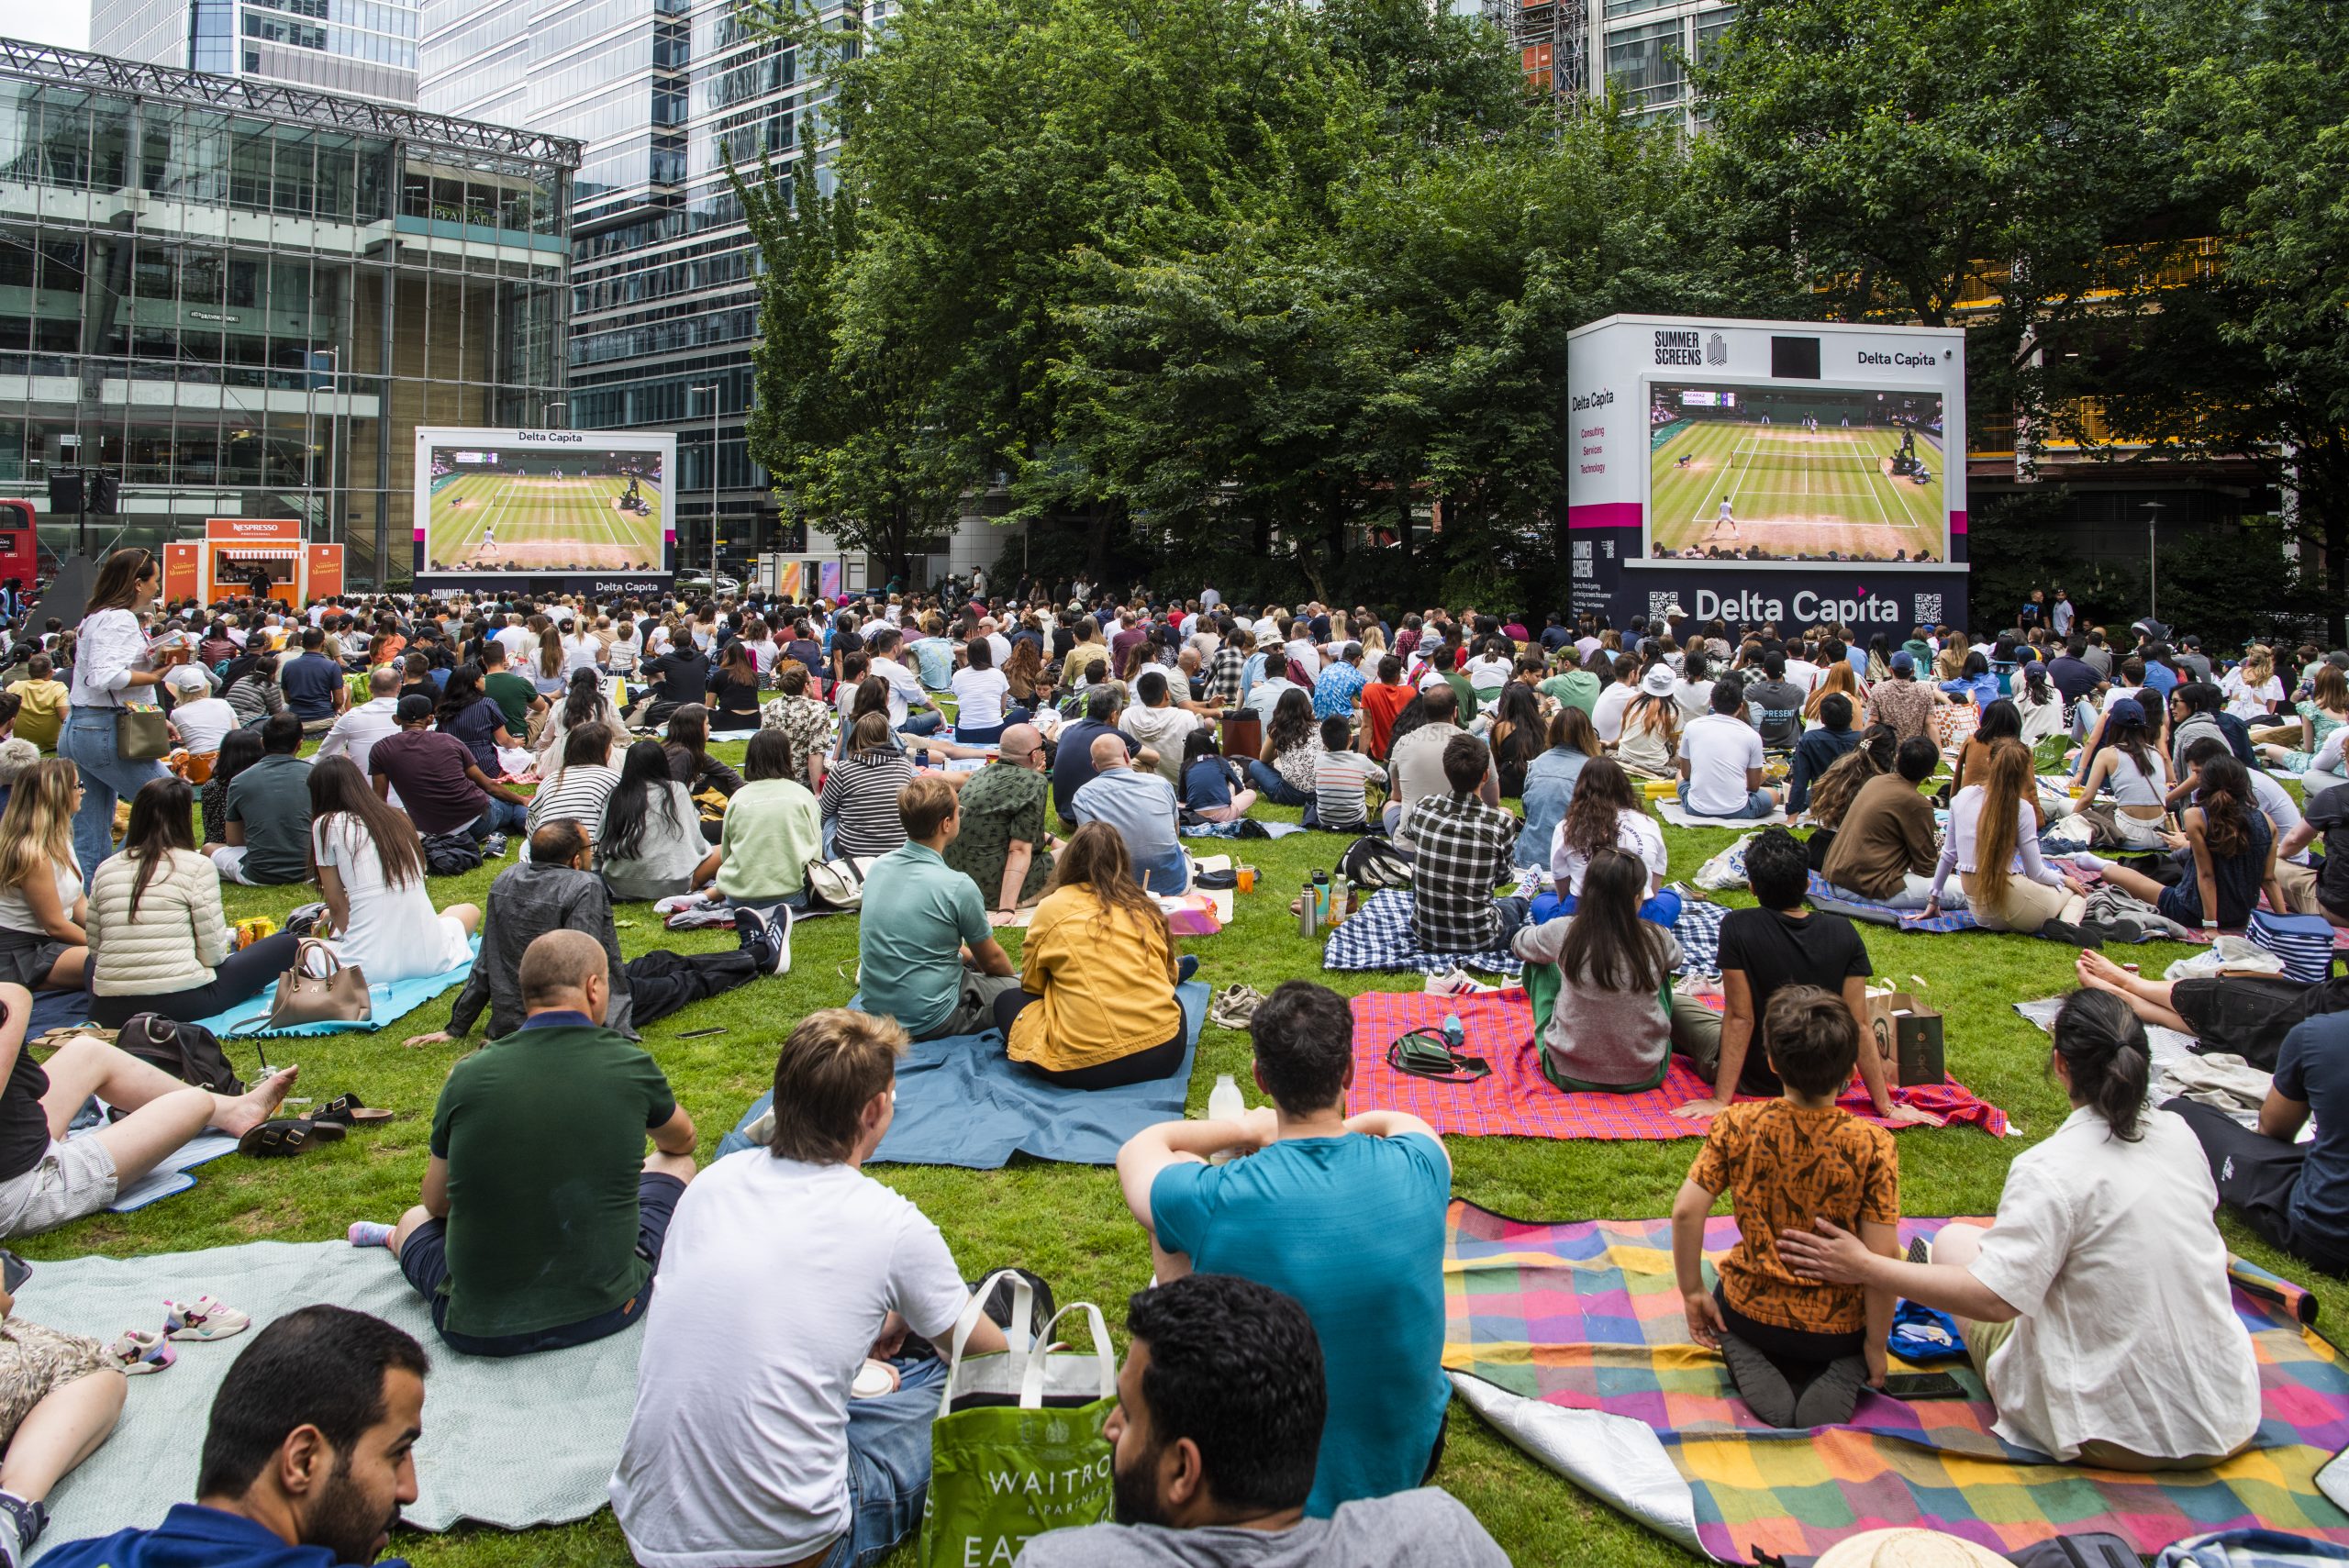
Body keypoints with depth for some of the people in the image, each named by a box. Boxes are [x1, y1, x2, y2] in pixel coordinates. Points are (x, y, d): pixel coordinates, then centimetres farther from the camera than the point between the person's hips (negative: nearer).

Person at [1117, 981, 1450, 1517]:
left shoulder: (1213, 1200, -25)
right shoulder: (1416, 1170, -17)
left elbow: (1137, 1148, 0)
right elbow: (1402, 1122, 11)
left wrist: (1250, 1129, 11)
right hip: (1410, 1460, 3)